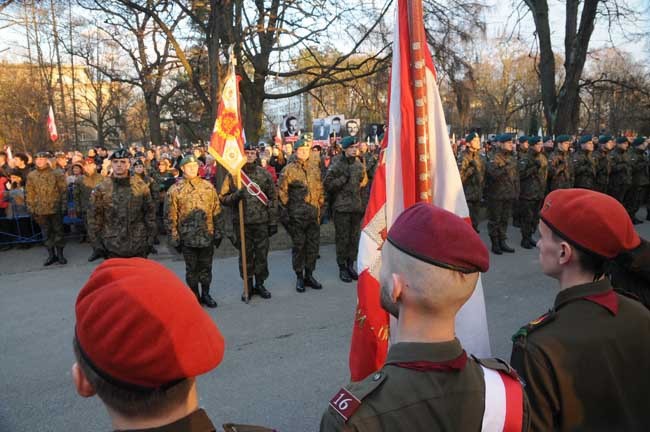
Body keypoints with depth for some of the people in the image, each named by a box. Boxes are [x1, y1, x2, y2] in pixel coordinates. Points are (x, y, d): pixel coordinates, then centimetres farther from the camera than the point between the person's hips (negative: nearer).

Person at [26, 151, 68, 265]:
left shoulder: (56, 174, -3)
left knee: (58, 231, 5)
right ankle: (51, 255, 17)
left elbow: (63, 191, -2)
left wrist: (64, 206, -7)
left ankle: (60, 254, 14)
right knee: (46, 233, 9)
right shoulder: (31, 176, 4)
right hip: (40, 210, 2)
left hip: (55, 208, -2)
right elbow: (29, 194, 8)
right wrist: (31, 208, 3)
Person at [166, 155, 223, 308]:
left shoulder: (208, 186, 2)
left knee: (206, 267, 12)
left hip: (207, 236, 2)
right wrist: (174, 239, -5)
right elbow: (171, 217, -3)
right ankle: (195, 296, 25)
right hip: (188, 237, -2)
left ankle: (206, 294, 29)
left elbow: (217, 212, 5)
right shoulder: (175, 190, -5)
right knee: (191, 269, 11)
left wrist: (218, 233, 3)